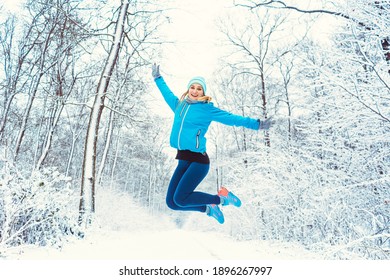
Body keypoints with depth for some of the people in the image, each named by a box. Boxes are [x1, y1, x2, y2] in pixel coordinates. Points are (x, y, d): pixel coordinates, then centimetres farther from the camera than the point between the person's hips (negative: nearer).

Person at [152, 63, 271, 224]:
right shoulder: (179, 105, 15)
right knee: (171, 202, 1)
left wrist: (256, 124, -7)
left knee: (180, 199, -19)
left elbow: (230, 118, -3)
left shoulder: (207, 109, -1)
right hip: (183, 161, 6)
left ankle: (221, 197, 3)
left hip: (198, 160, -6)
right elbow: (167, 93, 33)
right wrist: (157, 78, 44)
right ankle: (208, 209, 23)